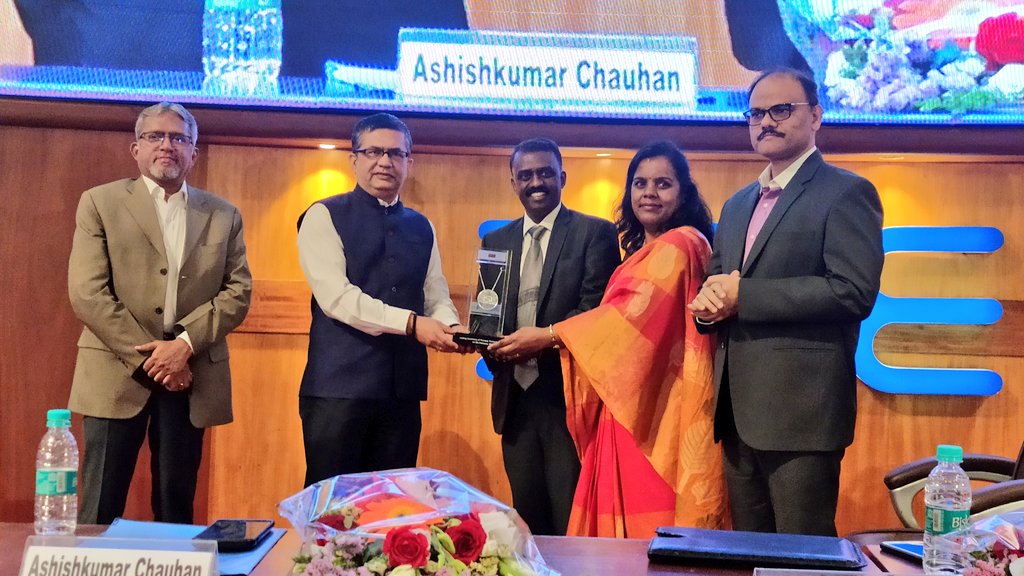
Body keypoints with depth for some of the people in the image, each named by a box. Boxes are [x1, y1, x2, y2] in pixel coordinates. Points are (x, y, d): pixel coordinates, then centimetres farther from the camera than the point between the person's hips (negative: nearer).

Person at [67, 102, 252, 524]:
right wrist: (148, 356, -11)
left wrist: (185, 343, -12)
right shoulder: (100, 203, 4)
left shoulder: (224, 216, 10)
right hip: (118, 372, -2)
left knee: (176, 506, 8)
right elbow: (87, 293, -5)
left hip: (191, 376, 2)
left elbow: (238, 292, 3)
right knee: (101, 510, 1)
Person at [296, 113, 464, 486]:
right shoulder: (325, 217, -2)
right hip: (339, 386, -5)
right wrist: (411, 323, -20)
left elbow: (436, 294, 11)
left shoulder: (421, 228, 16)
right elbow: (335, 295, -14)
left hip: (403, 387, 5)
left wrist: (450, 326, -12)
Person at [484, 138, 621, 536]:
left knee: (571, 518, -2)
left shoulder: (595, 233, -1)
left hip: (567, 393, -5)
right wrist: (491, 345, -6)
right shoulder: (496, 241, 15)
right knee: (527, 515, 12)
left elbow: (597, 308, -9)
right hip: (515, 395, 5)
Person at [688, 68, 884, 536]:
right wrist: (709, 302, -3)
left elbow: (854, 290, -17)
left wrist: (743, 296, -17)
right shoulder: (737, 204, 19)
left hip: (801, 411, -7)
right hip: (738, 410, 7)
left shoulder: (847, 193, -4)